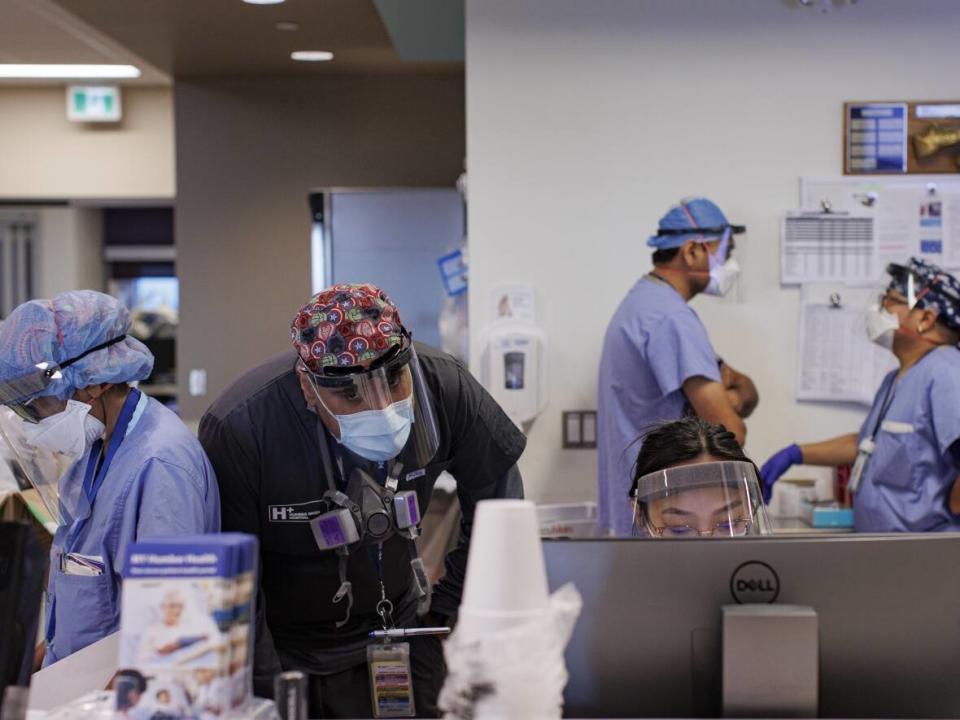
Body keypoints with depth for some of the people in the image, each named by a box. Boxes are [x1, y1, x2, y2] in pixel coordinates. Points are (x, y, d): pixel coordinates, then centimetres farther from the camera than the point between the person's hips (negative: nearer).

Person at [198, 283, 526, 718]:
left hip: (397, 630, 3)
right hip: (284, 654, -3)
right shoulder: (238, 431, -29)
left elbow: (497, 492, -1)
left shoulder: (443, 386, -19)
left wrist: (453, 609, 1)